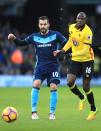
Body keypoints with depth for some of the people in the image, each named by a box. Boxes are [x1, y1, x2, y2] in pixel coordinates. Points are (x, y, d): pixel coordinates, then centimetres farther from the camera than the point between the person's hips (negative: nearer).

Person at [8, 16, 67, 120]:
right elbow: (22, 43, 7)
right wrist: (14, 39, -12)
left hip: (53, 66, -1)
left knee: (53, 87, -11)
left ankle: (52, 113, 5)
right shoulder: (34, 37, 4)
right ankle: (34, 111, -9)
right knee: (36, 84, -17)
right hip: (40, 66, 2)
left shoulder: (55, 35, -3)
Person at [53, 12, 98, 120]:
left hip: (87, 60, -5)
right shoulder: (71, 27, -1)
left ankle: (93, 109, 18)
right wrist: (62, 51, 7)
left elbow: (85, 51, -25)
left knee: (86, 87, -3)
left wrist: (72, 55, -33)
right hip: (75, 60, 5)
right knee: (70, 82, -10)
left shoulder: (87, 32, -22)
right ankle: (82, 98, 21)